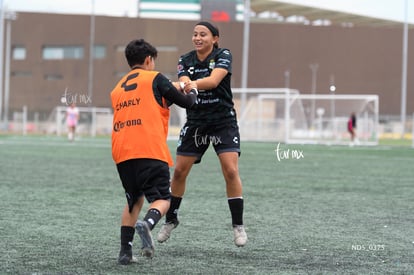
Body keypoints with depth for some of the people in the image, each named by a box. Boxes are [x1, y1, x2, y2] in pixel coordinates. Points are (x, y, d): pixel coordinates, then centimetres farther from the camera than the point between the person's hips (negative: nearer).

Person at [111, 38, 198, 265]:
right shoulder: (155, 78, 6)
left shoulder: (118, 88, 23)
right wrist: (192, 91, 31)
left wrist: (169, 92, 34)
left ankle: (125, 252, 10)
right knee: (161, 199, -1)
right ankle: (147, 224, -33)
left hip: (122, 153, 6)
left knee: (134, 200, 19)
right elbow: (186, 102, 9)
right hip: (149, 150, -6)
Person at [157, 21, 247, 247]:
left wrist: (194, 83, -45)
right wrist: (185, 86, -42)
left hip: (224, 121, -3)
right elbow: (184, 83, -18)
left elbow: (214, 80, -27)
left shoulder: (223, 56, -9)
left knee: (231, 171, -14)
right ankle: (170, 220, 21)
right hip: (195, 123, 3)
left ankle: (238, 225, -3)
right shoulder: (185, 61, 1)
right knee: (179, 171, 1)